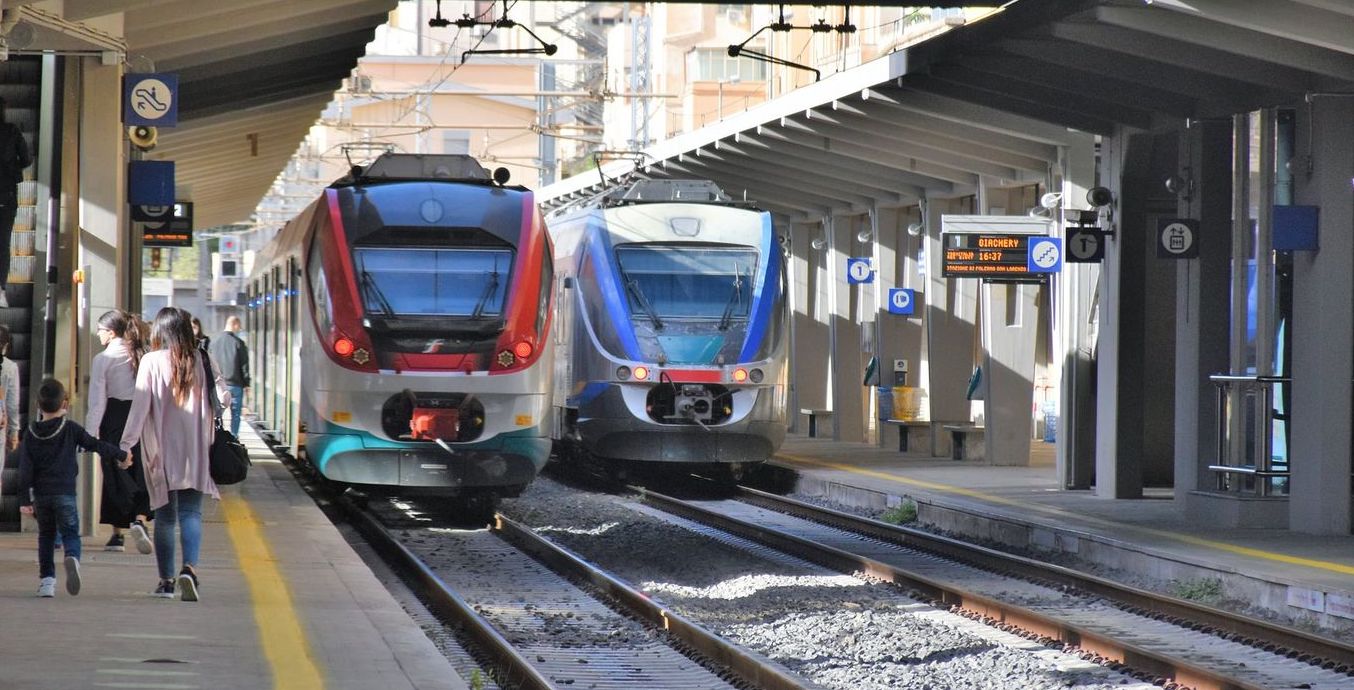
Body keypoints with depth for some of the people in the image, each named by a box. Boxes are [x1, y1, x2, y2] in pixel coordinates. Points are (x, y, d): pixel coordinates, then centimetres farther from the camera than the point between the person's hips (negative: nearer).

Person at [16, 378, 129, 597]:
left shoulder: (31, 434, 4)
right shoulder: (71, 429, -1)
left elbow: (25, 469, 1)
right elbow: (96, 445, 3)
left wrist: (25, 500, 2)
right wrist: (122, 456, 17)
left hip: (41, 495, 2)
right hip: (65, 493, -2)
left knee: (45, 536, 16)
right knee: (70, 534, 1)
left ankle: (46, 579, 9)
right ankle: (72, 558, -32)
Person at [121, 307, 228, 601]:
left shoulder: (151, 361, -6)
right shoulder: (200, 361, 0)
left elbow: (140, 406, -9)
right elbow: (223, 395, 0)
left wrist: (126, 444, -8)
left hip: (161, 452, -1)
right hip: (195, 451, 1)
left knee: (164, 516, 10)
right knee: (191, 512, 0)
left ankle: (166, 579, 11)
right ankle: (190, 567, -23)